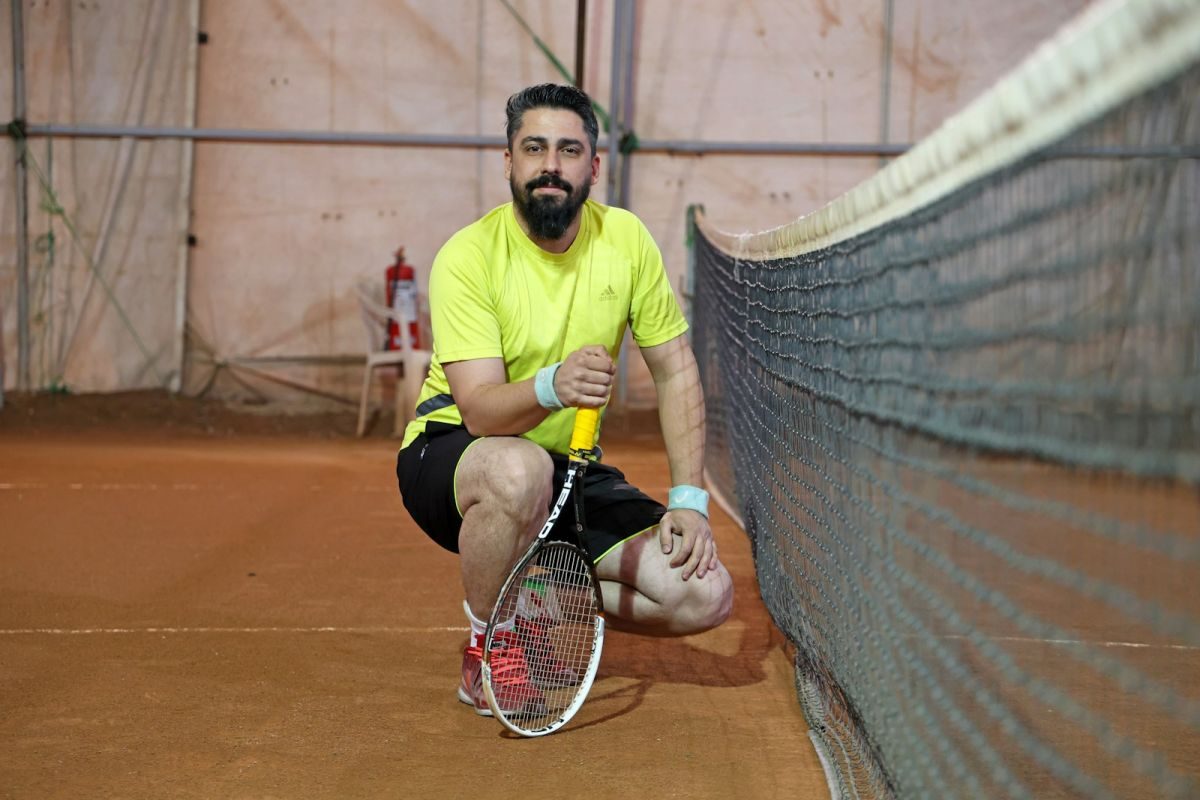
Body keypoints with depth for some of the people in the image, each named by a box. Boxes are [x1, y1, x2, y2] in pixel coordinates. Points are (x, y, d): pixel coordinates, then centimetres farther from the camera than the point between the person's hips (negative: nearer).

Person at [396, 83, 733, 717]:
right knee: (519, 469, -42)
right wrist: (552, 387, -47)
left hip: (571, 471, 4)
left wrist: (689, 499, -6)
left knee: (706, 595, -14)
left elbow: (676, 371, 3)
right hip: (451, 452, -4)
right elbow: (480, 409, -26)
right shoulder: (468, 256, -17)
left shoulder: (626, 239, -4)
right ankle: (488, 643, -13)